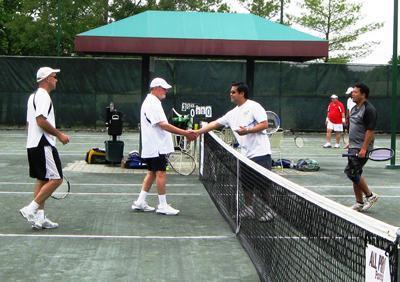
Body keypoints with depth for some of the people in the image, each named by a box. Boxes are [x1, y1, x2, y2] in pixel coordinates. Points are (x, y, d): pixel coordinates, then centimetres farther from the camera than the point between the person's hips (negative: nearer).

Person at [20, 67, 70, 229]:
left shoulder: (33, 96, 20)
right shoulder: (43, 96, -12)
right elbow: (41, 120, -23)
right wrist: (59, 135, -15)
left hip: (33, 145, 11)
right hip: (43, 145, -11)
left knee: (42, 180, 12)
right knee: (56, 179, -9)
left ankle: (39, 217, 11)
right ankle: (31, 209, -10)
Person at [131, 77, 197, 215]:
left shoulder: (153, 103, 16)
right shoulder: (151, 104, -17)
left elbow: (163, 126, 18)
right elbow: (163, 125, -24)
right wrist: (185, 133, -26)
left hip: (155, 146, 11)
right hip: (156, 147, -11)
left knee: (152, 173, 14)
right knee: (161, 173, -6)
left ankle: (140, 202, 17)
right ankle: (162, 205, -1)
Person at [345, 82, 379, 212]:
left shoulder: (369, 110, -15)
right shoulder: (354, 108, 13)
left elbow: (370, 130, -19)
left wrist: (364, 149, -24)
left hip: (361, 149, -9)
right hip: (353, 147, 9)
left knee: (351, 172, -13)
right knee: (355, 174, 9)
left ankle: (370, 195, 2)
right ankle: (359, 203, 16)